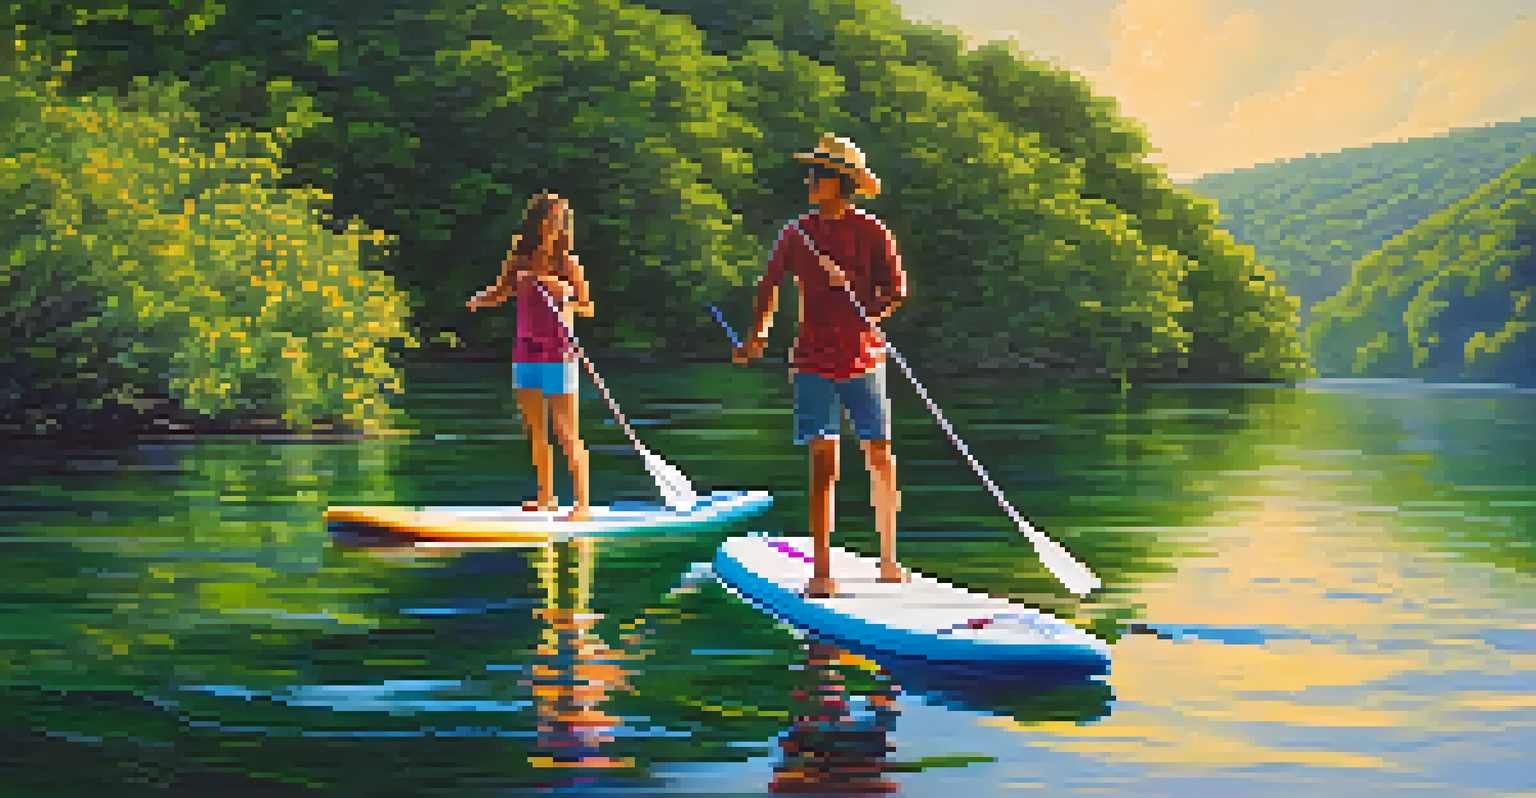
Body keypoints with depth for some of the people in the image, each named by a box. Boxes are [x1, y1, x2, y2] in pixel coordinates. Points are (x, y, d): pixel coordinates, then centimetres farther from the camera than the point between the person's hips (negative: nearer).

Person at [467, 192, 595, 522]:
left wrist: (564, 296, -26)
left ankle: (583, 503, -1)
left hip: (558, 355, -5)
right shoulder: (520, 261, 7)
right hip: (526, 354, 5)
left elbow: (588, 307, -8)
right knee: (536, 431, 13)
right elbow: (498, 294, 17)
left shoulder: (567, 263, -6)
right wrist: (479, 300, -3)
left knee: (567, 434, -5)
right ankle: (546, 497, 25)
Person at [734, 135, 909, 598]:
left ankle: (888, 560, 20)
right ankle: (821, 571, -2)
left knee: (880, 460, 5)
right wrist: (758, 334, 5)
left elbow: (896, 289, -7)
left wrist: (870, 312, -24)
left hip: (864, 359, -1)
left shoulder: (872, 233, -2)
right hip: (814, 363, 1)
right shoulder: (797, 234, 5)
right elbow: (770, 284, 15)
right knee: (823, 464, -4)